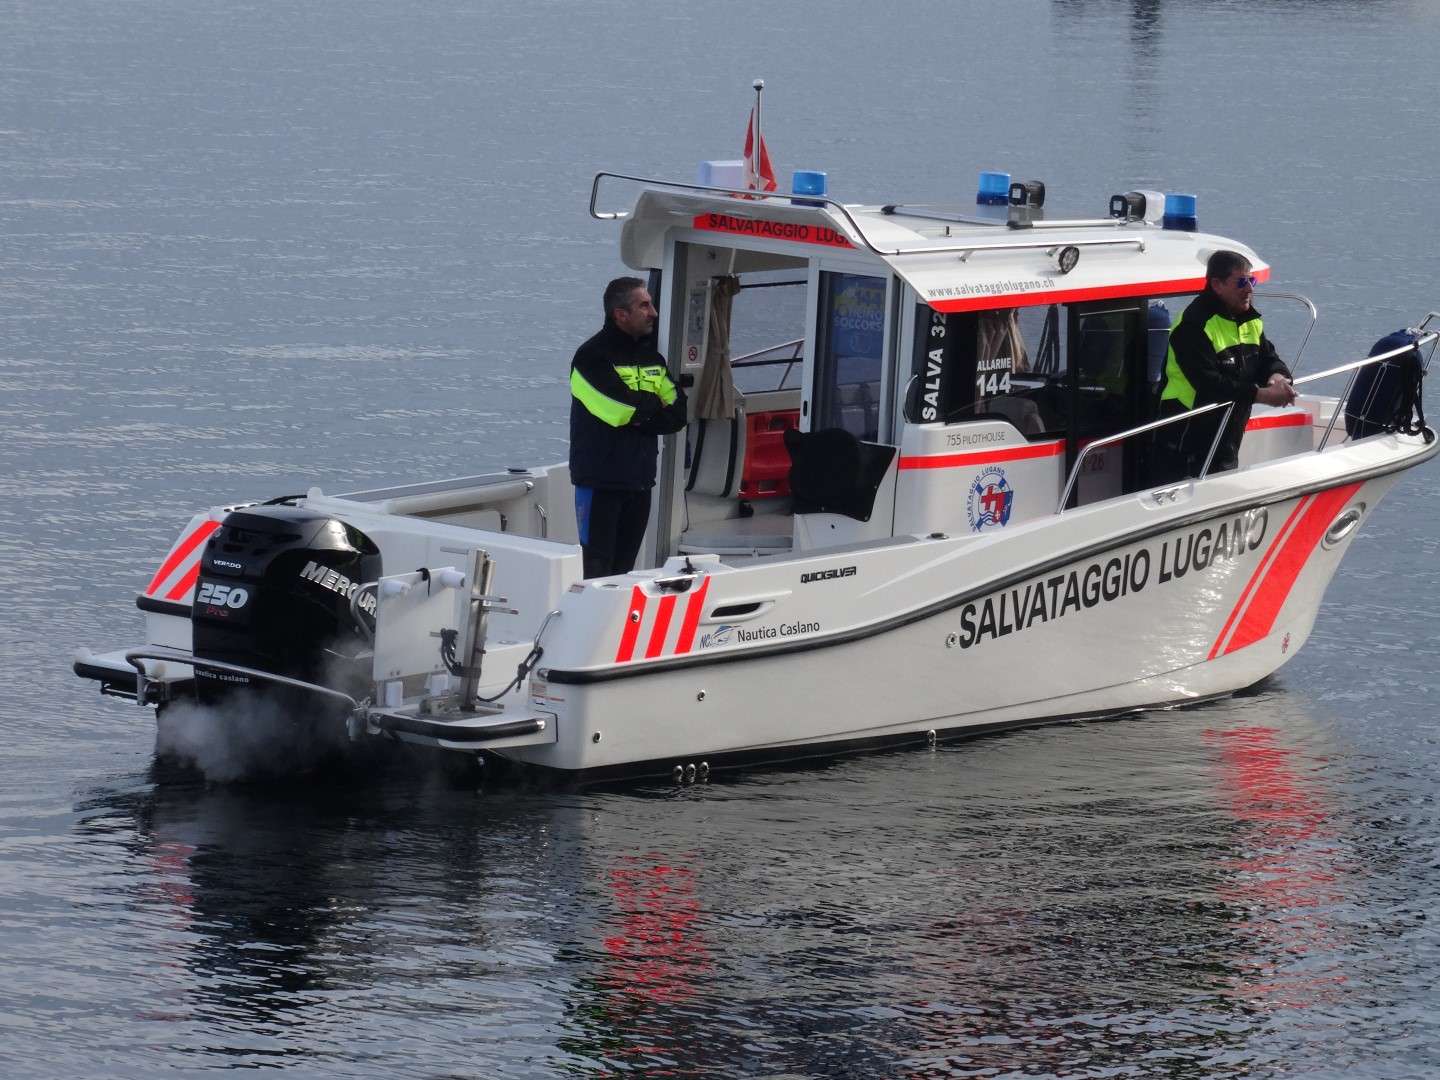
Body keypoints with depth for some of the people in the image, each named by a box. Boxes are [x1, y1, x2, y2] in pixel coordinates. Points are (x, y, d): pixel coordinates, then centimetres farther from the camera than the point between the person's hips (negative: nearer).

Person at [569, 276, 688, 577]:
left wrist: (640, 414, -13)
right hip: (601, 482, -7)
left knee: (625, 570, 10)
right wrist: (654, 407, -5)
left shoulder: (652, 357, 12)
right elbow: (622, 409, -23)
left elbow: (677, 415, 3)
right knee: (598, 571, -7)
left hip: (639, 482, 7)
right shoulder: (592, 357, -11)